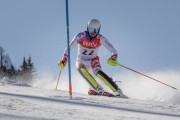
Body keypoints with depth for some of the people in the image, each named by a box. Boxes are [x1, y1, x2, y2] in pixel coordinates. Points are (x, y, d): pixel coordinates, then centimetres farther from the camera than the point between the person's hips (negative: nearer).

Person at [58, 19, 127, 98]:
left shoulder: (100, 39, -14)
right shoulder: (81, 36, -15)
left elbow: (113, 51, -16)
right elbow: (69, 47, -11)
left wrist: (113, 57, -37)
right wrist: (64, 59, -24)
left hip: (93, 61, -1)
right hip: (81, 62, 1)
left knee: (97, 72, -33)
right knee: (81, 69, -35)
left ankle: (117, 91, -35)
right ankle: (98, 89, -36)